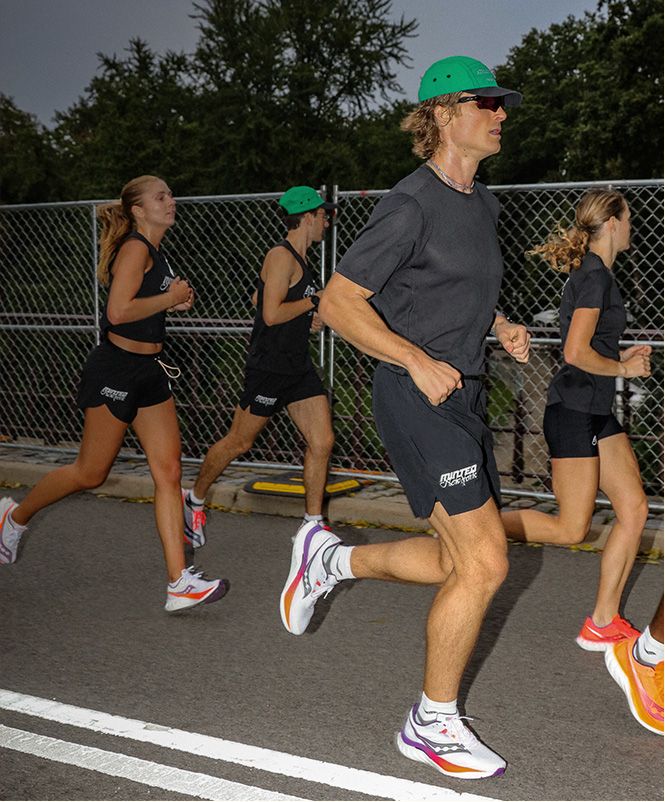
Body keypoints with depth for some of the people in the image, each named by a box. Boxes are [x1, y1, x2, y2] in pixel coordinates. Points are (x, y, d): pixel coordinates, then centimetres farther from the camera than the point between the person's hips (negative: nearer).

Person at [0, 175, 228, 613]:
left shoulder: (156, 253, 14)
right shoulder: (135, 248, -14)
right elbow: (118, 311, -25)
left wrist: (176, 300, 7)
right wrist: (170, 298, -13)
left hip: (149, 371, 9)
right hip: (116, 368, -9)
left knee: (169, 472, -1)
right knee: (90, 473, 5)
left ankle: (180, 583, -2)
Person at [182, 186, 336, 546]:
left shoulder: (298, 259, 15)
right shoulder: (281, 256, -15)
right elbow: (271, 314, -22)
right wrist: (314, 302, -13)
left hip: (298, 365, 9)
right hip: (268, 366, -9)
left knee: (322, 442, -2)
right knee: (238, 442, 5)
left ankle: (313, 526, 7)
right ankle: (194, 500, 27)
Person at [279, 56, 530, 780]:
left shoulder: (483, 204, 13)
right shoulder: (411, 205, -14)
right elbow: (338, 303, -16)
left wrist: (500, 326, 12)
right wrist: (420, 362, -22)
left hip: (462, 396, 9)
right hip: (416, 397, -9)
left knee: (458, 563, 12)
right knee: (485, 561, -11)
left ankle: (329, 559, 31)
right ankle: (432, 724, 6)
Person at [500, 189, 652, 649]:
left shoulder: (595, 273, 15)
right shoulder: (596, 275, -15)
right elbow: (576, 353, -21)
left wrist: (623, 356, 9)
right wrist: (622, 368, -7)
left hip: (598, 413, 10)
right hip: (574, 411, -10)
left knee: (634, 509, 4)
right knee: (570, 529, -5)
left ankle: (604, 622, 9)